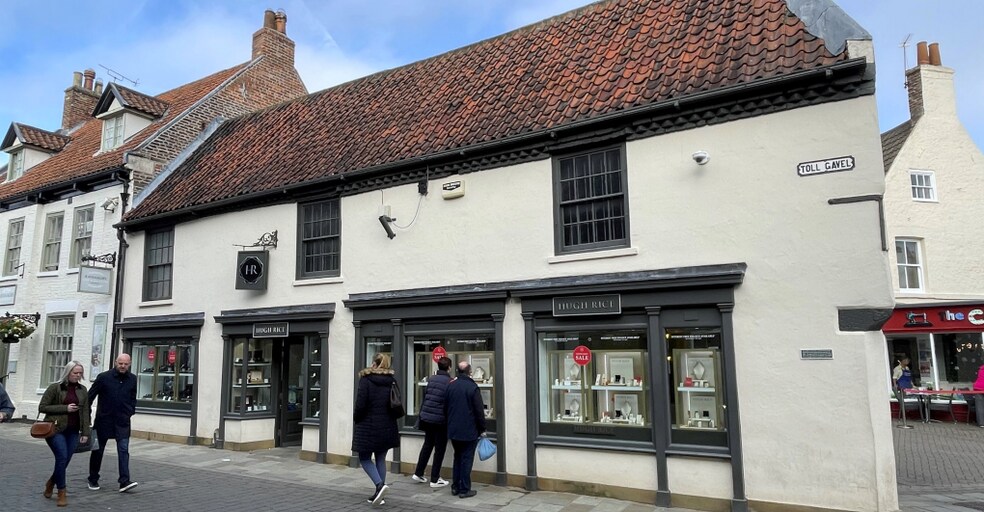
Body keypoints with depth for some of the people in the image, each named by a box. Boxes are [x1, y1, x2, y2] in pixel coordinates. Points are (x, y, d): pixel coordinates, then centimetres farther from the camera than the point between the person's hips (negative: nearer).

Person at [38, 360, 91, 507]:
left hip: (73, 431, 4)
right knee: (62, 457, -14)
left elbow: (85, 412, 7)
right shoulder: (55, 388, -4)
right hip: (55, 429, -4)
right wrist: (65, 408, -15)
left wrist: (85, 432, 2)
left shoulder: (82, 390, 7)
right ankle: (62, 492, 1)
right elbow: (42, 407, -5)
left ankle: (51, 482, 35)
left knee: (66, 460, 4)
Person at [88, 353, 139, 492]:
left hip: (123, 421, 1)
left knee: (123, 450, -7)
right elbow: (90, 396, -3)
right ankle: (93, 480, 29)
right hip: (104, 420, -1)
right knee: (98, 450, 12)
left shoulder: (132, 379, 3)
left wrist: (131, 411, 4)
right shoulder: (104, 377, -7)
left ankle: (124, 481, -10)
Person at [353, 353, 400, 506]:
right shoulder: (392, 379, 5)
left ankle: (380, 484, -12)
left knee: (364, 458, 8)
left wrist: (356, 419, 3)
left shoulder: (366, 379, -10)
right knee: (381, 458, 13)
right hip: (387, 426, 5)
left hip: (368, 425, -5)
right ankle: (379, 493, 14)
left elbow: (361, 403, -14)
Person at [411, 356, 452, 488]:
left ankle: (418, 473, 26)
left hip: (426, 417, 6)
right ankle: (434, 480, 11)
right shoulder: (450, 382, -13)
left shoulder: (431, 379, 3)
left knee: (427, 445, 21)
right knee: (439, 449, 7)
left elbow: (424, 397, 9)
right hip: (441, 420, -5)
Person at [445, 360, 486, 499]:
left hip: (453, 430, 5)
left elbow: (445, 408, 11)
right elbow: (479, 410, -13)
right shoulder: (472, 387, -14)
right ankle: (464, 489, 5)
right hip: (469, 431, -5)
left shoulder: (450, 386, 2)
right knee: (466, 459, 3)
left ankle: (455, 487, 20)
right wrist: (482, 429, -2)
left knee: (457, 457, 17)